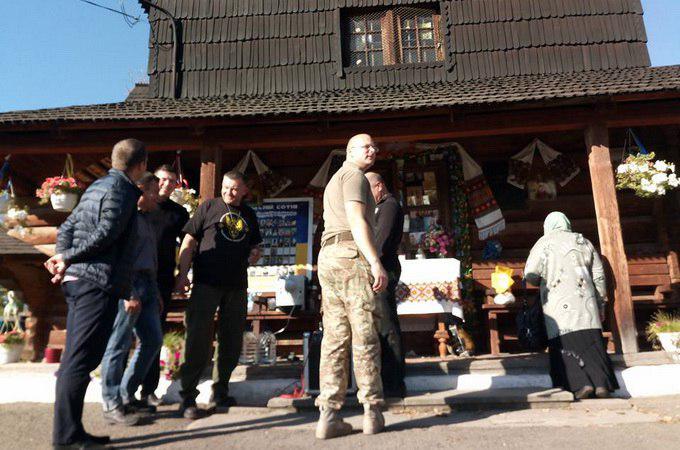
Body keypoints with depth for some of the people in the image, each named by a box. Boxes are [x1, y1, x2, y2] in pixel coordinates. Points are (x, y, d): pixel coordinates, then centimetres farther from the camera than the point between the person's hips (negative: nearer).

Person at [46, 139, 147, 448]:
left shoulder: (98, 186, 21)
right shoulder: (122, 190, -8)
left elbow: (66, 228, 18)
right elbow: (105, 232, -17)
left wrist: (65, 260, 5)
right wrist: (67, 258, -5)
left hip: (77, 281, 9)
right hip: (99, 283, -9)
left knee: (73, 360, 10)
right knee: (80, 360, -7)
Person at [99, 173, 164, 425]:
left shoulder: (149, 220, 21)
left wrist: (156, 293, 20)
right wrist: (128, 293, -20)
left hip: (147, 285, 10)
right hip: (128, 285, -10)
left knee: (153, 340, 11)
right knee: (119, 345, -3)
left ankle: (126, 395, 22)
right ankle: (112, 405, 7)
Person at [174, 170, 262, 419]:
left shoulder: (249, 214, 15)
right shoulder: (208, 207, 2)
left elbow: (254, 245, 25)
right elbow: (189, 241, -2)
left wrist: (255, 254, 1)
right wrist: (182, 274, -11)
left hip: (237, 286, 5)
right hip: (206, 284, -5)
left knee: (232, 342, 11)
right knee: (198, 340, -4)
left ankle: (220, 393, 25)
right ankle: (188, 397, 5)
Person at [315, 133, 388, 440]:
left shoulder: (334, 181, 31)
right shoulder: (353, 174, 1)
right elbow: (356, 220, -13)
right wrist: (375, 262, -19)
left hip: (327, 257, 9)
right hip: (352, 255, -9)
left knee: (334, 337, 3)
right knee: (364, 335, -5)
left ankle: (328, 415, 1)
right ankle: (372, 413, 1)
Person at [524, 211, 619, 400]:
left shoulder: (544, 243, 3)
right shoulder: (584, 242, 16)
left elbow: (530, 274, -5)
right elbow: (599, 276, 17)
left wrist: (544, 282, 17)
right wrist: (601, 303, 24)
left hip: (559, 304, -4)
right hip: (585, 300, 4)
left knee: (565, 344, -5)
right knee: (591, 341, 5)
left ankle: (581, 384, -14)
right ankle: (602, 383, -1)